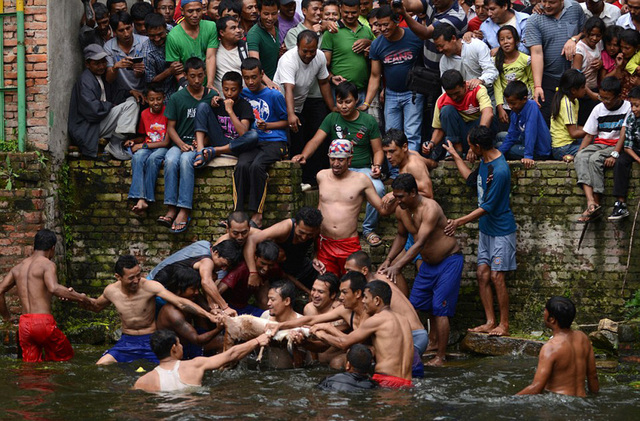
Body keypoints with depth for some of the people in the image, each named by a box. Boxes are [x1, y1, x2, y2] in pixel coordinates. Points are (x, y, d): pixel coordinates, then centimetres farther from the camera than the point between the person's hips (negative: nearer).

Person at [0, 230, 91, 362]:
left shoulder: (18, 268, 17)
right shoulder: (47, 264, -5)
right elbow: (54, 289, -23)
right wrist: (79, 297, -14)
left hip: (24, 325, 6)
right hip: (43, 322, -6)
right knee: (66, 357, 9)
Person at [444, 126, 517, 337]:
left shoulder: (499, 170, -25)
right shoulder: (485, 160, 3)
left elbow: (487, 207, -24)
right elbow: (472, 179, 24)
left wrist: (459, 222, -21)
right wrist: (455, 156, 25)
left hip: (501, 230, -9)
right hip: (486, 228, 9)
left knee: (496, 277, -8)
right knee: (482, 274, 6)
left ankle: (504, 325, 0)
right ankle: (490, 322, 12)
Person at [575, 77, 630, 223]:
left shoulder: (628, 107, -4)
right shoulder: (598, 109, 11)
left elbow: (624, 134, -13)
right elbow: (589, 135, 12)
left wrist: (614, 155, -25)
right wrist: (579, 152, -4)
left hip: (617, 146, -5)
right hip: (599, 144, 5)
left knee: (595, 159, -34)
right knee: (581, 157, -28)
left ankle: (596, 203, -33)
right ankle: (591, 203, -45)